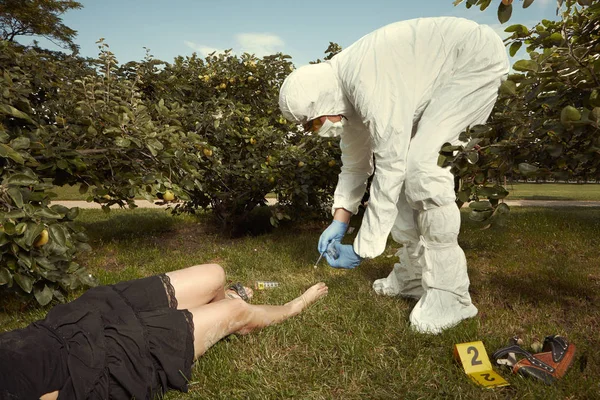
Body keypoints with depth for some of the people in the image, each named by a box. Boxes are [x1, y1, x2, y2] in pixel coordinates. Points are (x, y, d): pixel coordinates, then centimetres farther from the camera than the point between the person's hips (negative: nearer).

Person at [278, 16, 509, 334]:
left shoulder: (368, 84, -32)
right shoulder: (342, 91, -3)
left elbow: (390, 169, -32)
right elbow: (354, 161, 6)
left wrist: (362, 249, -26)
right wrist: (339, 221, 0)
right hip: (435, 78, 9)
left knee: (420, 165, -25)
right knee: (405, 166, 0)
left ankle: (449, 294, -14)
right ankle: (414, 275, 12)